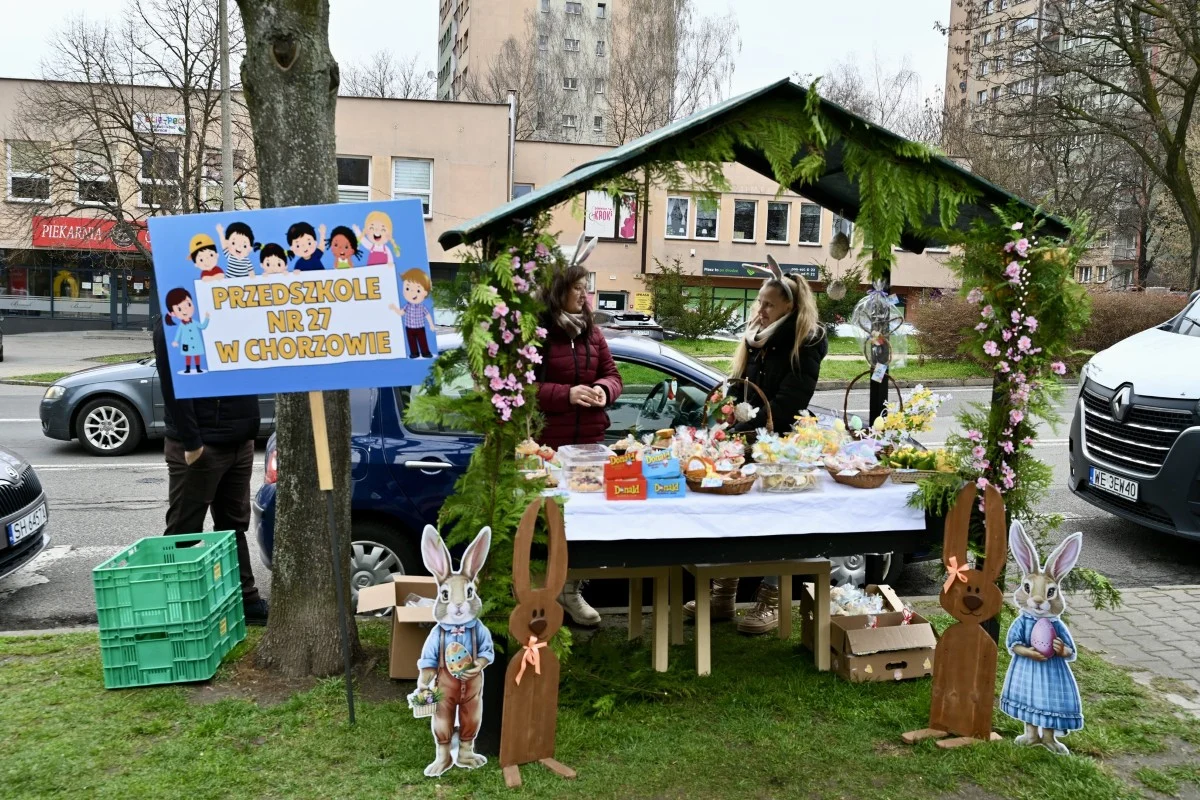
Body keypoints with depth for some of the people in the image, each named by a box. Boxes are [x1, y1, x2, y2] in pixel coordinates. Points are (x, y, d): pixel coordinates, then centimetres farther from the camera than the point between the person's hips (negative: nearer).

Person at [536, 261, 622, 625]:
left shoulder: (592, 332, 13)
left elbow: (612, 375, 16)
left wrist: (604, 389, -7)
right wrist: (566, 394, -22)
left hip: (588, 441, 6)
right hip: (547, 444, -6)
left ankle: (571, 590, 22)